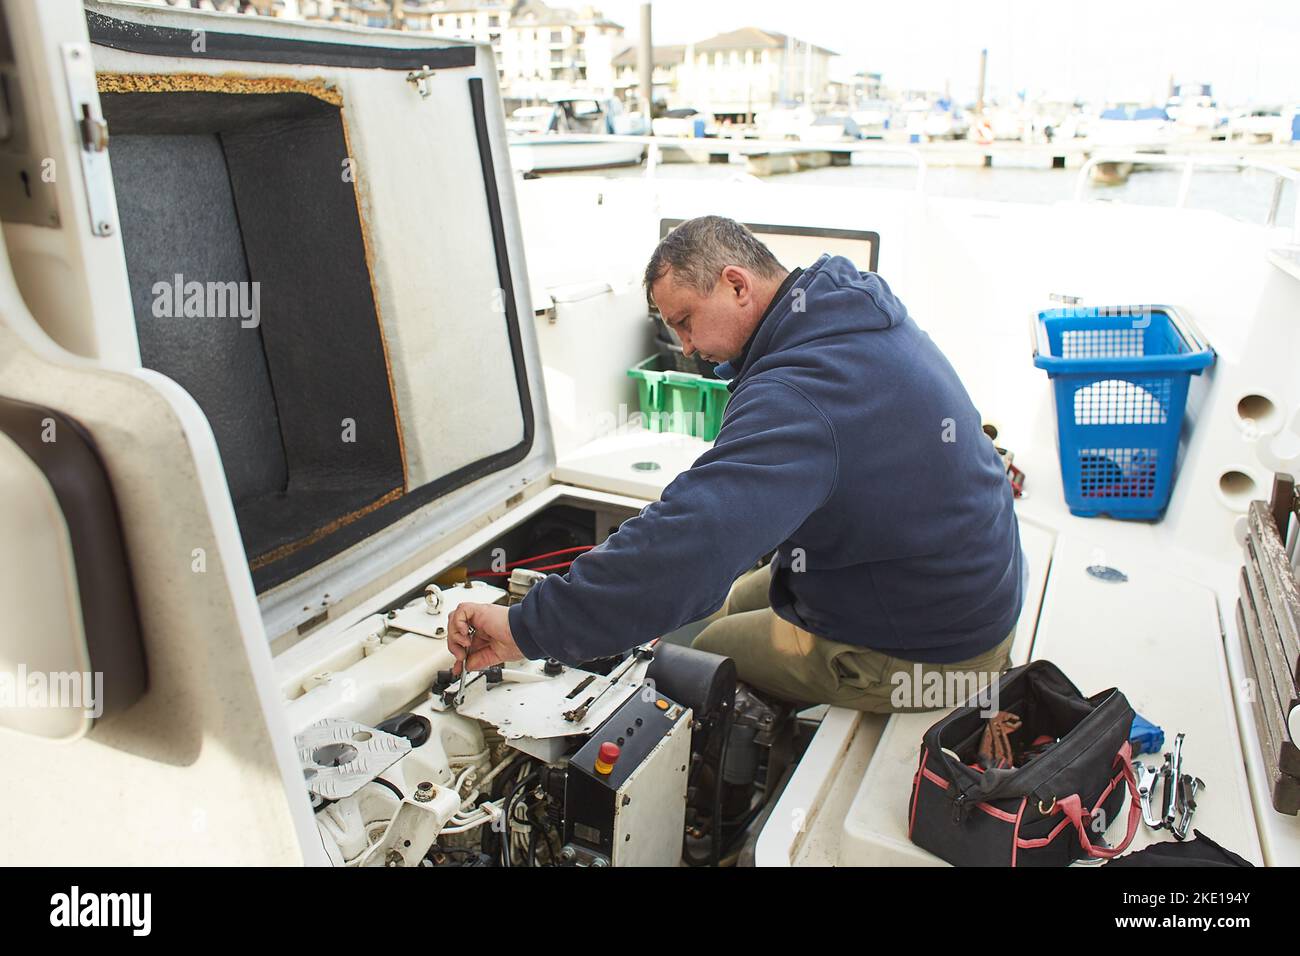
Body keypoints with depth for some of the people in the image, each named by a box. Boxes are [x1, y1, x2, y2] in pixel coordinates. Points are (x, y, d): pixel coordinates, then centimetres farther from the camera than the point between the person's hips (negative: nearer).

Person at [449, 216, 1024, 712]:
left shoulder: (795, 397, -33)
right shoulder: (863, 314, 0)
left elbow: (684, 548, -42)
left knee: (701, 652, 7)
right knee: (730, 601, 20)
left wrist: (527, 629, -36)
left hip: (922, 652, -9)